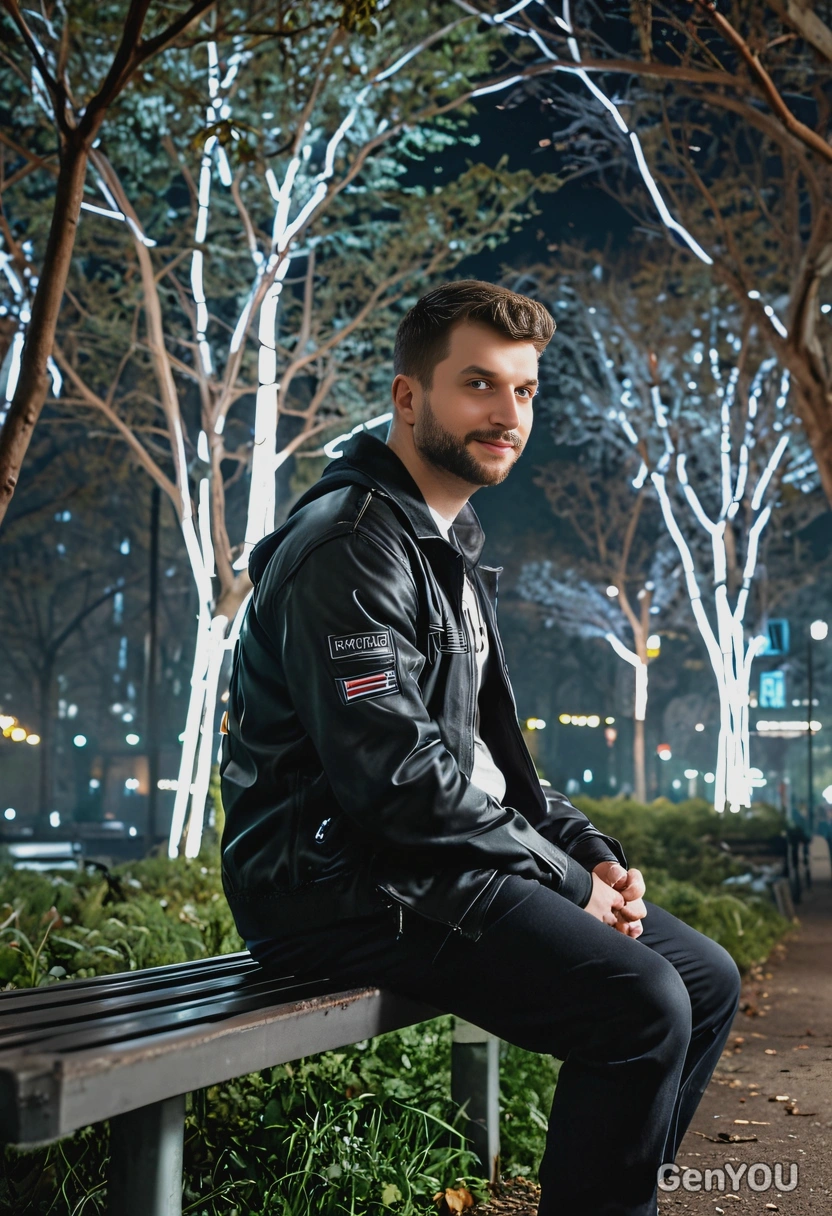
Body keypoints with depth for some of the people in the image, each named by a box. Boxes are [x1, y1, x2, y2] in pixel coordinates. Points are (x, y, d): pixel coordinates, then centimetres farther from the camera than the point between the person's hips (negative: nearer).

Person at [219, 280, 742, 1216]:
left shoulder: (451, 552, 19)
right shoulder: (352, 544, -15)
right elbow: (399, 775, -23)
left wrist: (590, 849, 7)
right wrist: (566, 879, -14)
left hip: (440, 864, 10)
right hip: (344, 885, -10)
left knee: (706, 977, 7)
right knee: (643, 1005, -23)